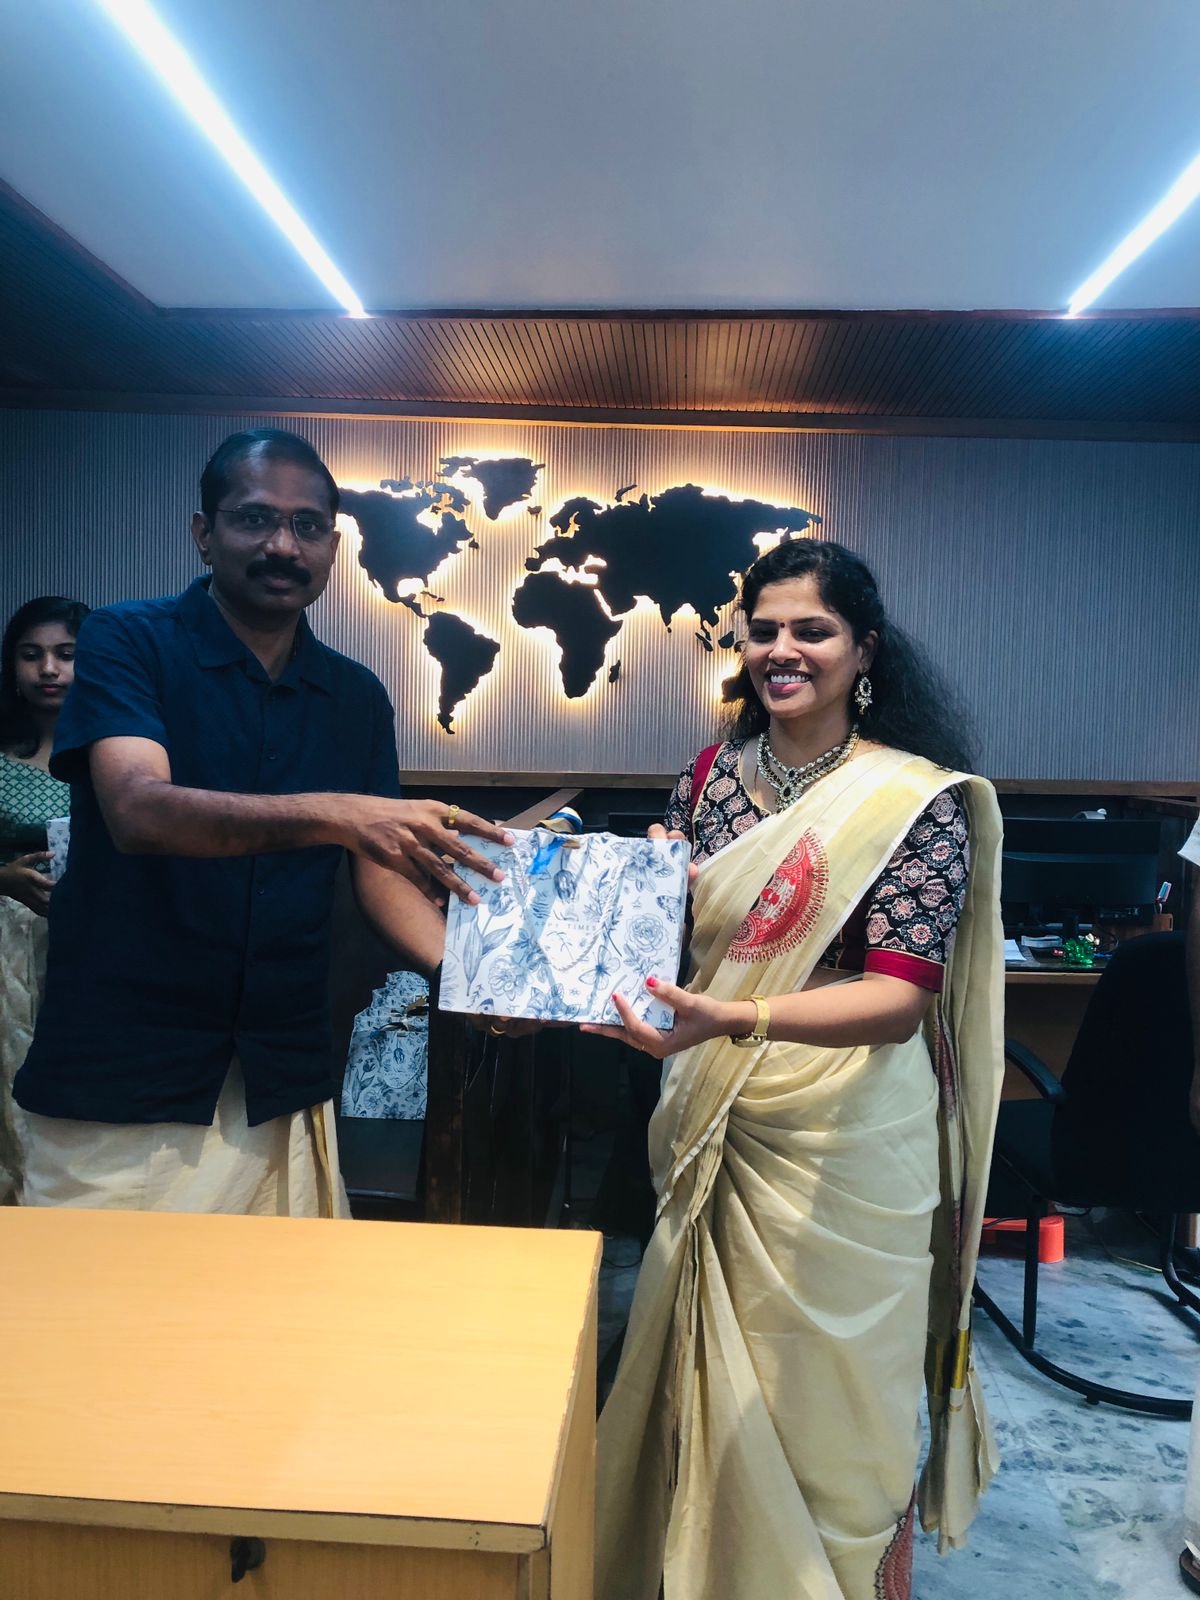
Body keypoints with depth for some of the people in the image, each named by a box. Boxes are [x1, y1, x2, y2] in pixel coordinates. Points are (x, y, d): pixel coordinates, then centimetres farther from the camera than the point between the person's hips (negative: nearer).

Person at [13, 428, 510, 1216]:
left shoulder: (358, 698, 7)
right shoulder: (126, 641, -5)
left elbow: (383, 870, 5)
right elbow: (138, 809, -22)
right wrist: (332, 815, -36)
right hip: (119, 1083, -3)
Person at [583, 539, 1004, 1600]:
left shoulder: (917, 799, -12)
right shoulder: (710, 778, 3)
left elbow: (901, 994, -19)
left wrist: (732, 1018, -34)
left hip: (842, 1145, -4)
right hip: (711, 1128, 5)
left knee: (821, 1401, 12)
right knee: (708, 1381, 19)